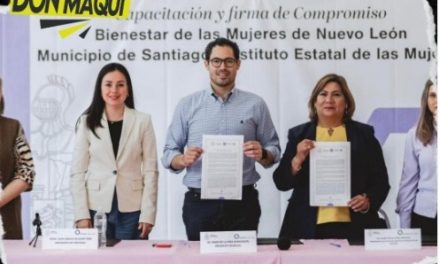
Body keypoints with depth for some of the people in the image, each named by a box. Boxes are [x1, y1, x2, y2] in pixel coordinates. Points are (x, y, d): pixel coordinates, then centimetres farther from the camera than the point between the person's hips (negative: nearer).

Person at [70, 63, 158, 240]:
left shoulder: (142, 121, 2)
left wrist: (148, 214, -5)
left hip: (131, 209, 0)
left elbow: (150, 170, 1)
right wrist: (82, 215, -5)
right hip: (96, 209, 0)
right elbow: (77, 172, 2)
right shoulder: (87, 122, 2)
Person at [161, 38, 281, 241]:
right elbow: (169, 154, 6)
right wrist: (183, 159, -15)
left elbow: (273, 150, 7)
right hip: (199, 203, 0)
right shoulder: (187, 105, 7)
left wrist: (262, 154, -14)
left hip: (243, 202, 0)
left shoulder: (255, 104, 6)